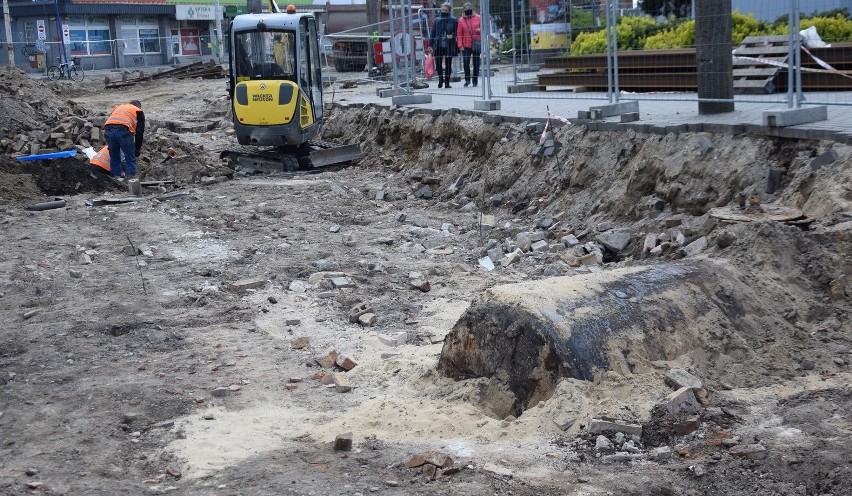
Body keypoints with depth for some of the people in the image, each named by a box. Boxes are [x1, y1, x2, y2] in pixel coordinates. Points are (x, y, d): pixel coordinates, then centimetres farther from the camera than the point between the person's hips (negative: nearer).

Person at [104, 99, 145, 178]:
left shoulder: (118, 107, 38)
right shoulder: (139, 112, 25)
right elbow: (140, 132, 15)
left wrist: (110, 145, 35)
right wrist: (137, 149, 19)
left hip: (108, 130, 4)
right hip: (123, 130, -4)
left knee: (114, 158, 17)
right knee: (130, 159, 6)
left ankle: (116, 176, 19)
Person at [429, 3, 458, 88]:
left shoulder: (453, 21, 2)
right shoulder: (437, 21, 9)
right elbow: (433, 33, 9)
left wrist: (452, 35, -13)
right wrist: (430, 44, 3)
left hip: (449, 46, -1)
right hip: (438, 46, 1)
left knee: (448, 64, 4)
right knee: (438, 63, -3)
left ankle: (447, 82, 14)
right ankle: (440, 79, 18)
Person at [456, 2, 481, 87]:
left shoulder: (478, 18, 3)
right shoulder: (461, 20, 3)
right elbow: (459, 34, 2)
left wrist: (480, 30, -13)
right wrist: (460, 45, -6)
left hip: (476, 45, 1)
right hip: (466, 46, -1)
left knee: (476, 63, 5)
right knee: (465, 62, -10)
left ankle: (475, 80, 15)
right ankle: (467, 80, 3)